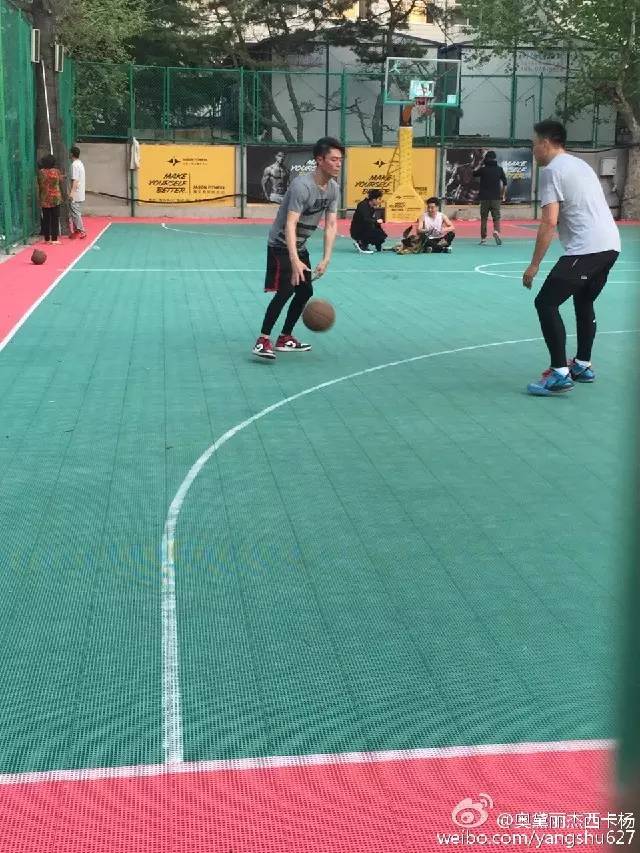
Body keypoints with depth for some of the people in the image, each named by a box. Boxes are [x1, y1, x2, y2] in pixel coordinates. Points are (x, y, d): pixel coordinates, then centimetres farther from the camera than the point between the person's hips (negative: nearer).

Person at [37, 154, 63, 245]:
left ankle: (47, 239, 12)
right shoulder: (57, 171, -6)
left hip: (45, 199, 2)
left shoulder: (41, 172, -3)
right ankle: (54, 239, 0)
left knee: (46, 219, 8)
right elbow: (60, 183, 2)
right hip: (55, 198, -1)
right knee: (55, 219, 2)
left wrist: (40, 196, 15)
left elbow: (39, 185, 2)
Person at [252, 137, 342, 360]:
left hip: (300, 247, 9)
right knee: (285, 290, -18)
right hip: (281, 245, -9)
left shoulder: (333, 189, -2)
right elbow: (290, 224, -35)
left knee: (305, 291, 10)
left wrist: (326, 259, -15)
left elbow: (331, 225, -4)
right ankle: (263, 341, -14)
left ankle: (285, 339, 21)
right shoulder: (302, 185, -27)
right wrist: (295, 261, -44)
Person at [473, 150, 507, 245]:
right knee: (496, 217, 4)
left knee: (483, 218, 8)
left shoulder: (483, 169, -4)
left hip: (484, 198, 0)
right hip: (496, 197, 0)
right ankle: (496, 231, -22)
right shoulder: (499, 169, 0)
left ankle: (483, 238, 11)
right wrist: (503, 194, 11)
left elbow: (474, 173, 15)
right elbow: (505, 183, 2)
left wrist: (480, 164, 18)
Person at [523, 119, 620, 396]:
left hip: (586, 248, -10)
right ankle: (583, 366, 33)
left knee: (546, 303, -6)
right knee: (584, 302, 26)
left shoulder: (552, 170, -4)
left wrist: (534, 265, -9)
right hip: (610, 245, 10)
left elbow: (549, 222, -13)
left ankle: (560, 374, -10)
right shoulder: (580, 165, 23)